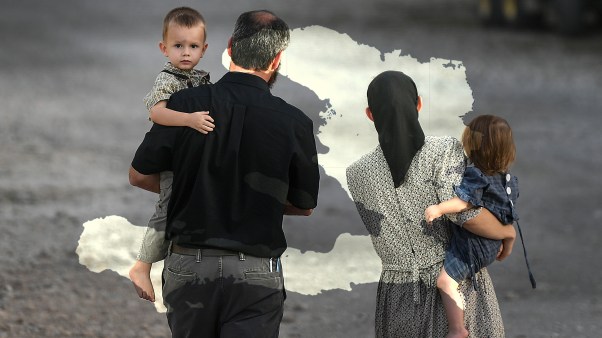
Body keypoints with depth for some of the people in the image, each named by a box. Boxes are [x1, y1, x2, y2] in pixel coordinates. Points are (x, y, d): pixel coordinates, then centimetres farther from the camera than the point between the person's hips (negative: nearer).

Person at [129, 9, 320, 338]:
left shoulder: (185, 104, -6)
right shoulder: (294, 123, -6)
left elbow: (139, 175, 4)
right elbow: (304, 205, 7)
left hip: (188, 265, 2)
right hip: (255, 273, -2)